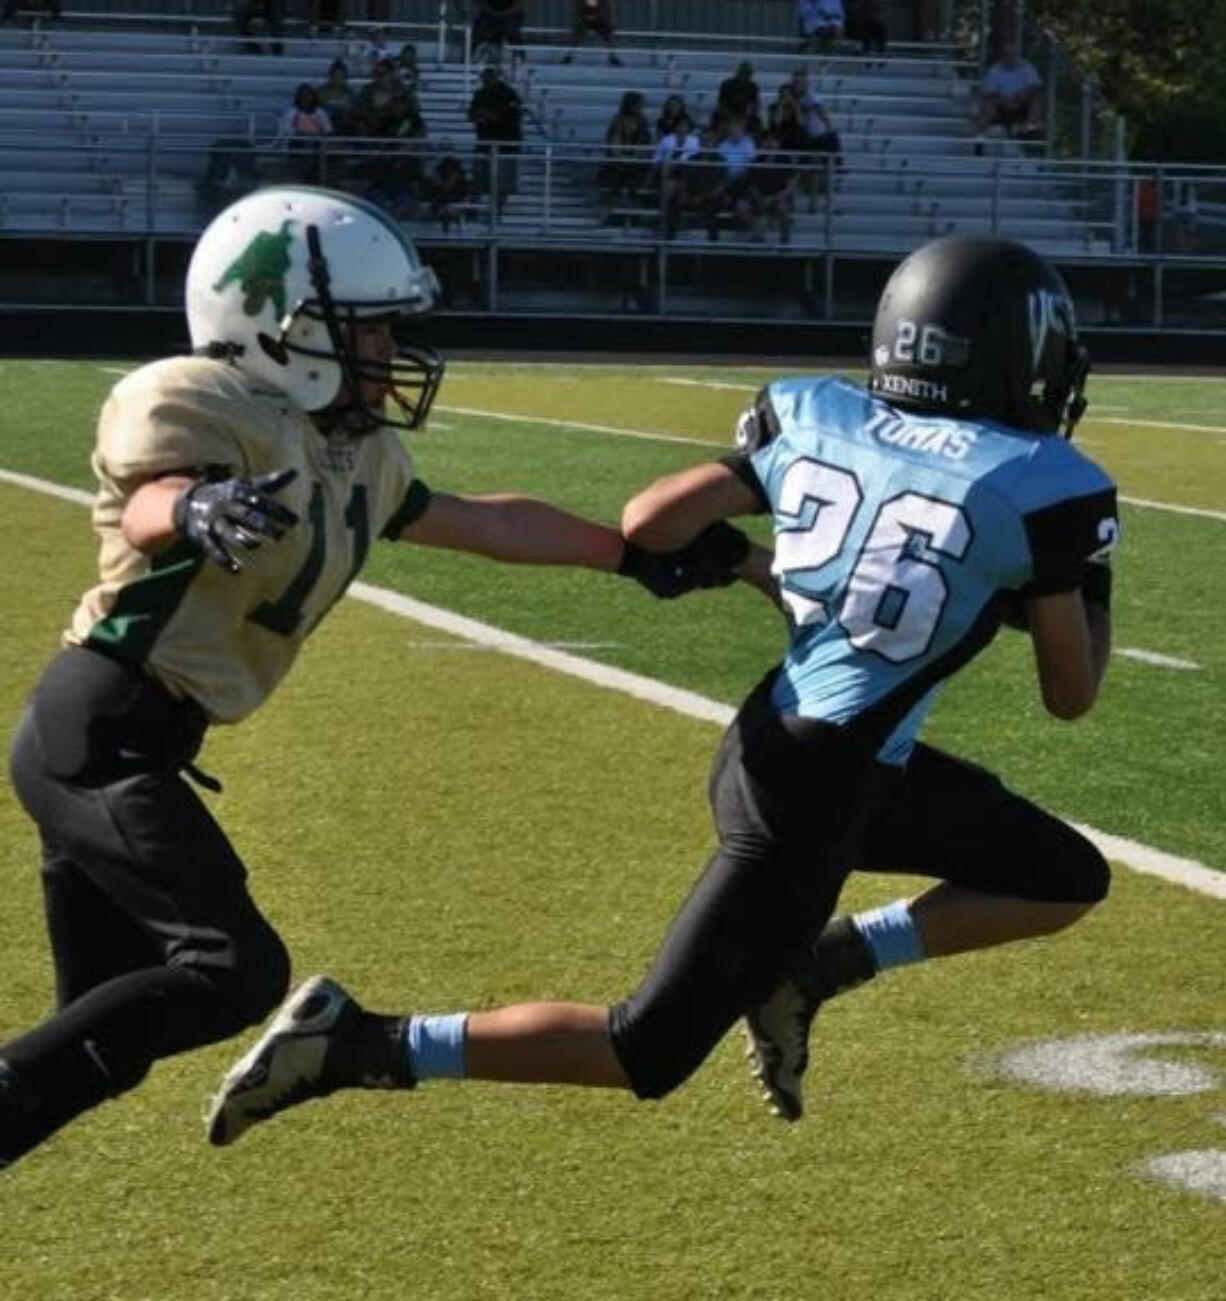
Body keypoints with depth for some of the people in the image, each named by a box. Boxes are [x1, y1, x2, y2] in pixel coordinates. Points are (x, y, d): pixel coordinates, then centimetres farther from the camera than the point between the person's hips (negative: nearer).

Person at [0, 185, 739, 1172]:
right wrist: (198, 512, -58)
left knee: (106, 1037, 9)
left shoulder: (359, 454, 13)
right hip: (99, 733, -10)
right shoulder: (191, 404, -14)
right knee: (235, 970, -20)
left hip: (127, 744, 10)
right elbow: (146, 511, -35)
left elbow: (485, 524, 26)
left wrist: (637, 558, 32)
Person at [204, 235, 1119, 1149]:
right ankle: (363, 1044, -1)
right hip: (810, 795, -8)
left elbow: (648, 523, 2)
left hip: (768, 740, 8)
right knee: (649, 1054, 4)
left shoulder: (814, 415, 2)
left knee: (1069, 880, 20)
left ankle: (808, 965, 11)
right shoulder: (1049, 489, -13)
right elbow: (1070, 695, -4)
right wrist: (1092, 598, 15)